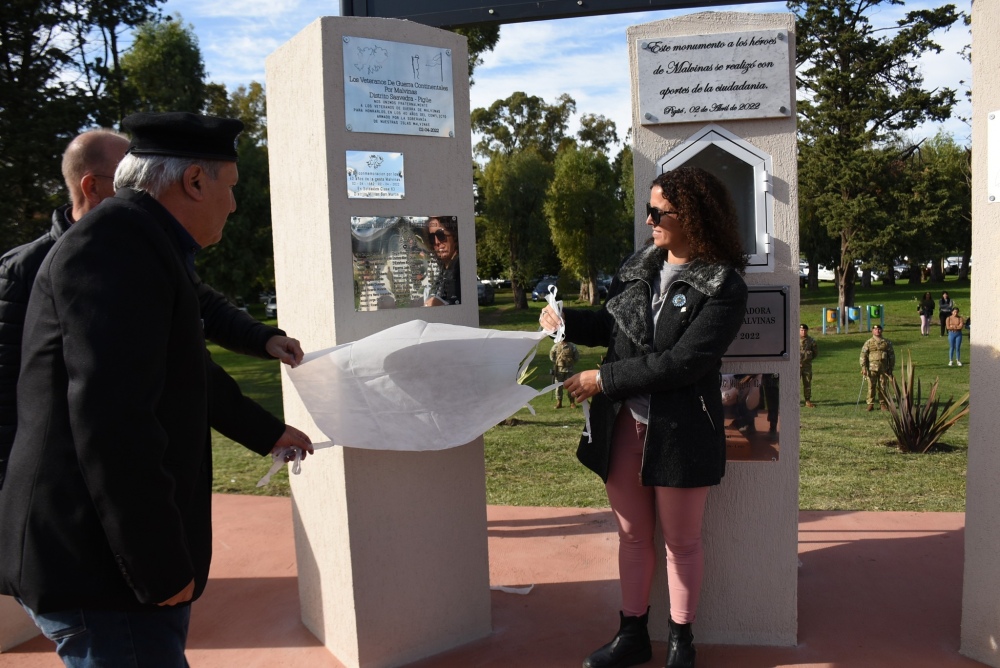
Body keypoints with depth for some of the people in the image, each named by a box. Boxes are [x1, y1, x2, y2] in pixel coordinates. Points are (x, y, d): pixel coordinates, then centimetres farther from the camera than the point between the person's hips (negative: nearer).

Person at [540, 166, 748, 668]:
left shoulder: (722, 287, -13)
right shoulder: (638, 266, 5)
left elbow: (681, 362, -21)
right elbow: (611, 326, 16)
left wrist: (604, 380, -20)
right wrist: (566, 321, -2)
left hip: (679, 431, -5)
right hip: (622, 424, 5)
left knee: (681, 541, 12)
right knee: (632, 534, 17)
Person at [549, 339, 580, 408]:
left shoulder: (572, 347, -1)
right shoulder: (556, 346, -3)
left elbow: (577, 357, 9)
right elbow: (551, 356, 8)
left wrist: (572, 364, 6)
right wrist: (556, 363, 4)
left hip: (569, 370, 0)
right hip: (559, 370, 0)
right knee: (558, 386, 3)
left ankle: (572, 403, 10)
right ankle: (558, 403, 11)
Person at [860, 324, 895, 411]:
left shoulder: (887, 342, 8)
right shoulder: (868, 343, 4)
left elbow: (892, 355, 12)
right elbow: (863, 355, 0)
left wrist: (891, 368, 7)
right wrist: (863, 368, -8)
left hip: (884, 369, 1)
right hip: (872, 368, -1)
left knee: (882, 387, 4)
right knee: (871, 387, -1)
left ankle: (883, 404, 15)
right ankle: (870, 404, 5)